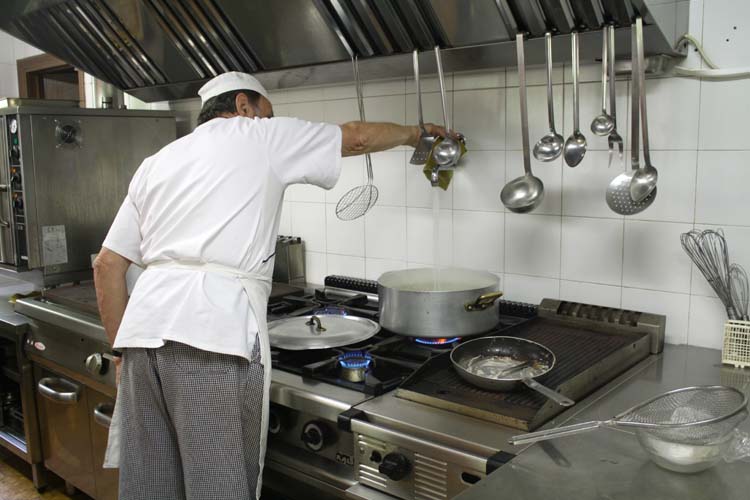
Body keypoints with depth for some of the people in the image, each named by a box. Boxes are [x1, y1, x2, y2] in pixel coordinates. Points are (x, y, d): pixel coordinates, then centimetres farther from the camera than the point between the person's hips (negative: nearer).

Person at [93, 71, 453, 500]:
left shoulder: (156, 163, 23)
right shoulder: (262, 136, 10)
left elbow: (107, 267, 20)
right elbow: (357, 137, 20)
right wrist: (416, 133, 37)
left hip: (144, 324, 7)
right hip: (215, 332, -6)